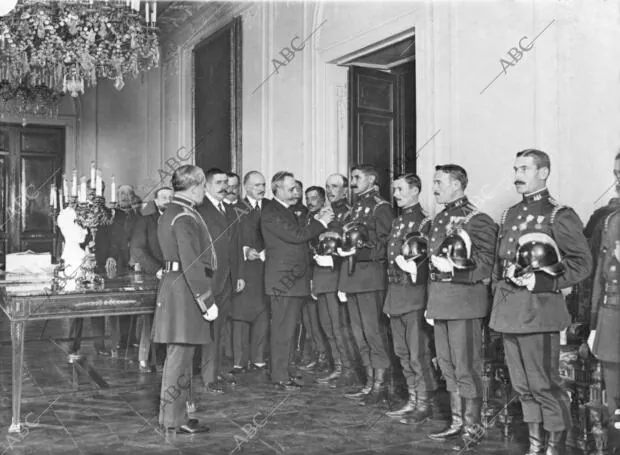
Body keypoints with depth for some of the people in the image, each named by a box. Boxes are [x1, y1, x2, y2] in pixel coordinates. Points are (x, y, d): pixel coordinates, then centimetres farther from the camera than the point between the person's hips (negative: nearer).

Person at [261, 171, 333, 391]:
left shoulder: (287, 211, 20)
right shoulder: (271, 212, -12)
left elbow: (299, 236, 17)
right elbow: (295, 235, -20)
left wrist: (315, 221, 5)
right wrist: (321, 223, -11)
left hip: (295, 278, 10)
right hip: (283, 280, -9)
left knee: (286, 330, 14)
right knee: (282, 331, -4)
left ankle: (281, 373, 23)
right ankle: (281, 378, 3)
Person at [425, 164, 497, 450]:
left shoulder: (475, 219, -12)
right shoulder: (440, 219, 13)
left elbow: (487, 263, -11)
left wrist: (454, 267, -19)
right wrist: (432, 303, 16)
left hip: (464, 300, -8)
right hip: (440, 301, 8)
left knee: (466, 367, 0)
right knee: (448, 365, 15)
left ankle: (472, 430, 12)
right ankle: (457, 422, 29)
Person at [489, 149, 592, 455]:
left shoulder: (559, 215, -6)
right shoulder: (510, 215, 15)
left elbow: (582, 262, -9)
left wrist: (542, 281, -18)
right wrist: (497, 296, 13)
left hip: (539, 311, -7)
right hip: (508, 312, 7)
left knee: (543, 384, 0)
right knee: (522, 384, 14)